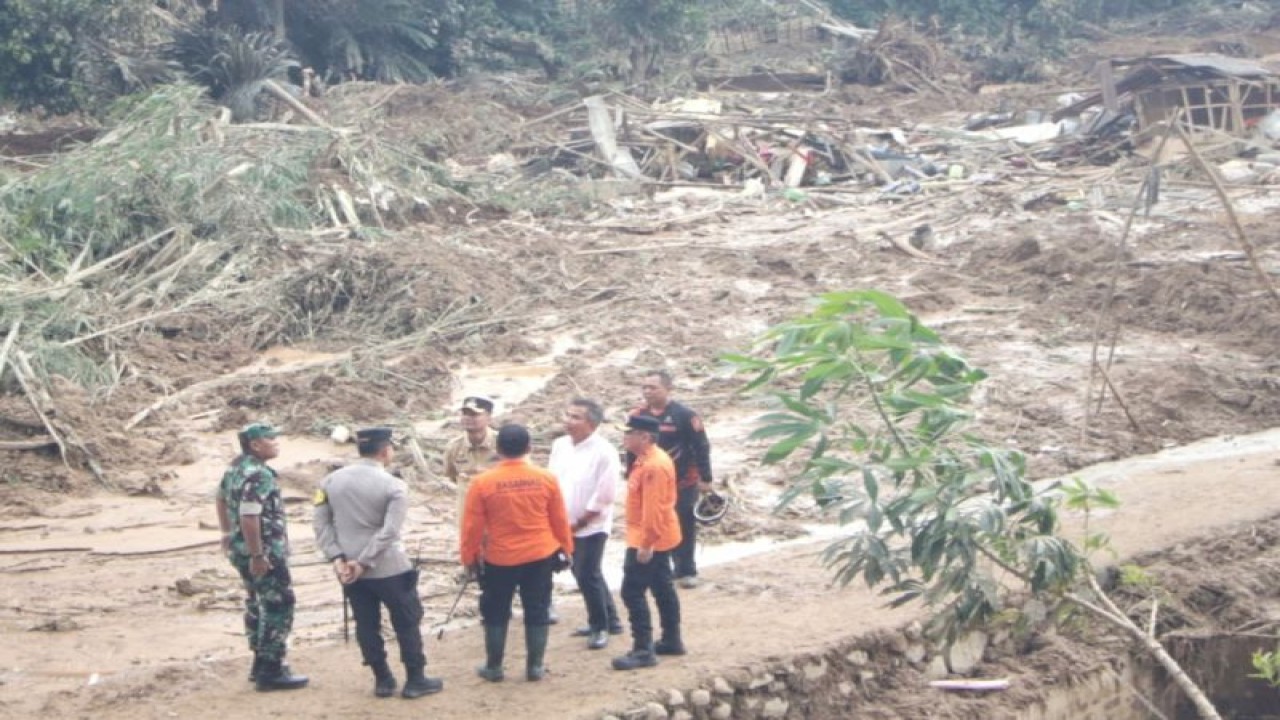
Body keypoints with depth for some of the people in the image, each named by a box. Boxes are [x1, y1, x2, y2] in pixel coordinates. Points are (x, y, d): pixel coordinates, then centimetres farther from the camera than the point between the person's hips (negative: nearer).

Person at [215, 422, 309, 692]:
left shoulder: (235, 468, 9)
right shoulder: (258, 475, -23)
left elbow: (222, 498, 25)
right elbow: (249, 517, -30)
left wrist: (228, 533, 36)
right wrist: (257, 556, -26)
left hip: (240, 548, 10)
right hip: (265, 552, -10)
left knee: (258, 604, 20)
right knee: (279, 606, -3)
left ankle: (261, 662, 30)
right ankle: (270, 672, -2)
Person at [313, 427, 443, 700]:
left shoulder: (331, 481, 3)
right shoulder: (394, 486, -12)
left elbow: (320, 522, 0)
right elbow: (389, 531, -19)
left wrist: (337, 557, -4)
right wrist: (364, 563, -16)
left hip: (350, 569, 5)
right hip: (390, 568, -4)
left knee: (366, 625, 13)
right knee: (407, 622, 8)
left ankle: (382, 681, 20)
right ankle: (415, 681, 14)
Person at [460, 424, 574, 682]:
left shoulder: (483, 482, -12)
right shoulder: (546, 478, -7)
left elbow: (472, 525, -6)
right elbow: (560, 520, 2)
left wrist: (469, 557, 6)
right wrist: (566, 550, 15)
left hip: (499, 560, -1)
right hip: (540, 556, 1)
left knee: (496, 614, 13)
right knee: (537, 612, 12)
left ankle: (493, 667, 20)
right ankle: (535, 666, 16)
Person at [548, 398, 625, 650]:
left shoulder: (604, 452, -19)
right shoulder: (560, 445, 1)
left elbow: (604, 496, -18)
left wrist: (579, 522, -14)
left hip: (592, 526, -7)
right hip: (566, 524, 7)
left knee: (587, 575, -5)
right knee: (584, 573, 16)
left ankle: (600, 627, 12)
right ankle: (608, 621, 31)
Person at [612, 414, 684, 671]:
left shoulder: (653, 466, -24)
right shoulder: (648, 459, 10)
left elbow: (653, 508, -26)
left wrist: (646, 544, -25)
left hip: (649, 541, -11)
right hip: (658, 539, 11)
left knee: (632, 592, -9)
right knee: (662, 588, 18)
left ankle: (643, 650, -7)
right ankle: (672, 640, 27)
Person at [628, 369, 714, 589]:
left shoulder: (684, 415, -14)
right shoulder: (638, 415, 2)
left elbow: (701, 447, -10)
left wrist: (705, 479, -10)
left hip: (683, 483, -4)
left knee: (684, 527, 5)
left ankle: (686, 571, 16)